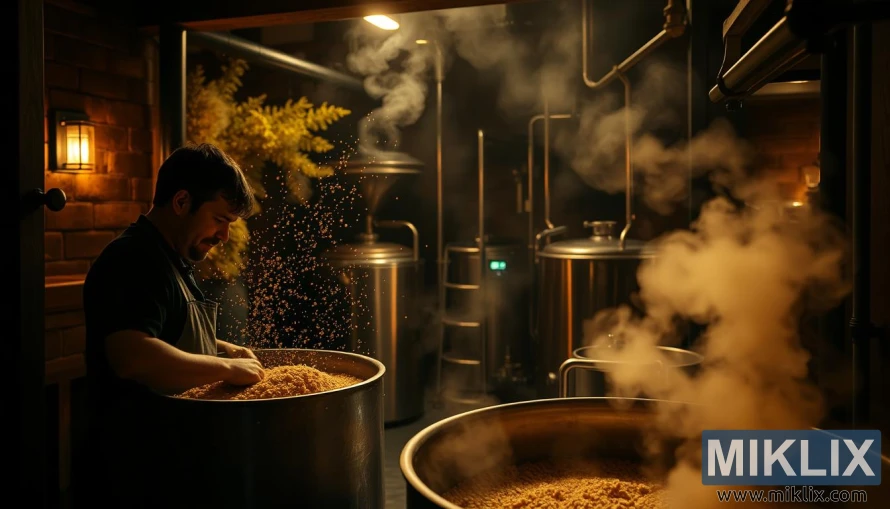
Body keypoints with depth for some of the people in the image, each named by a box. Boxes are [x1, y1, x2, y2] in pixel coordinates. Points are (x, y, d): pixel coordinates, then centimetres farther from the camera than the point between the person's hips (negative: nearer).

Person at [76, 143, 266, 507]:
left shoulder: (171, 261, 14)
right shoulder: (133, 260, -19)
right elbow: (131, 357, -34)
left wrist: (222, 348, 11)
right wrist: (227, 368, -23)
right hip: (139, 468, -10)